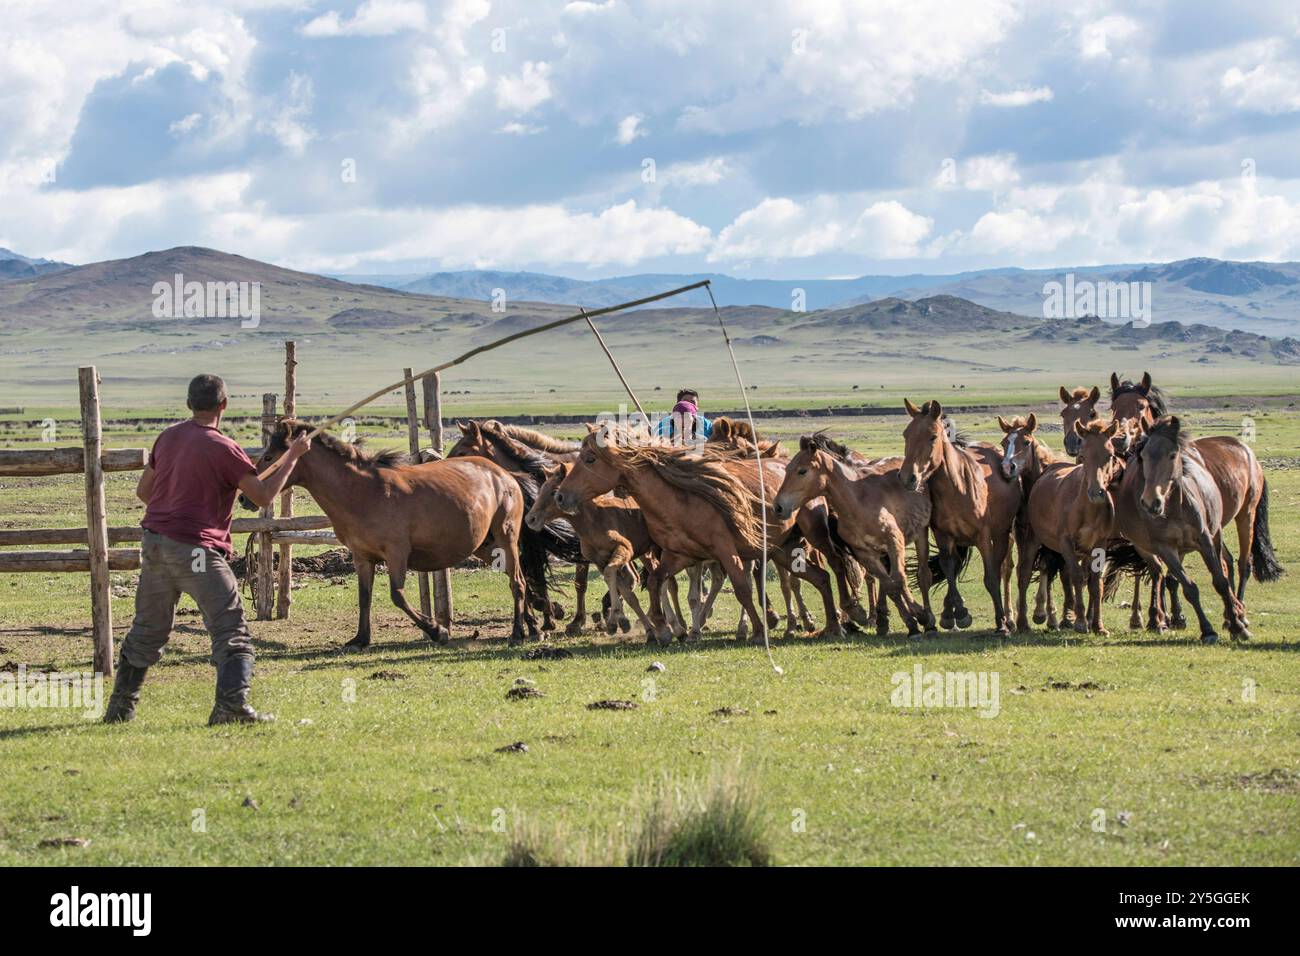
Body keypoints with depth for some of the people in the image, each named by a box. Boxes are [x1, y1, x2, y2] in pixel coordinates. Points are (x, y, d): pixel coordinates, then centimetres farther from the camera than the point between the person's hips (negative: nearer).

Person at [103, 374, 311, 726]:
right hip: (195, 550, -7)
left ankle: (120, 706, 23)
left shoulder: (167, 438, 9)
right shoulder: (222, 448, -11)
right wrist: (293, 456, 1)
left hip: (155, 543, 7)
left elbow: (143, 491, 18)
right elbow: (264, 496, -8)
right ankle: (232, 704, -18)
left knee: (147, 631, 18)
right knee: (231, 631, -3)